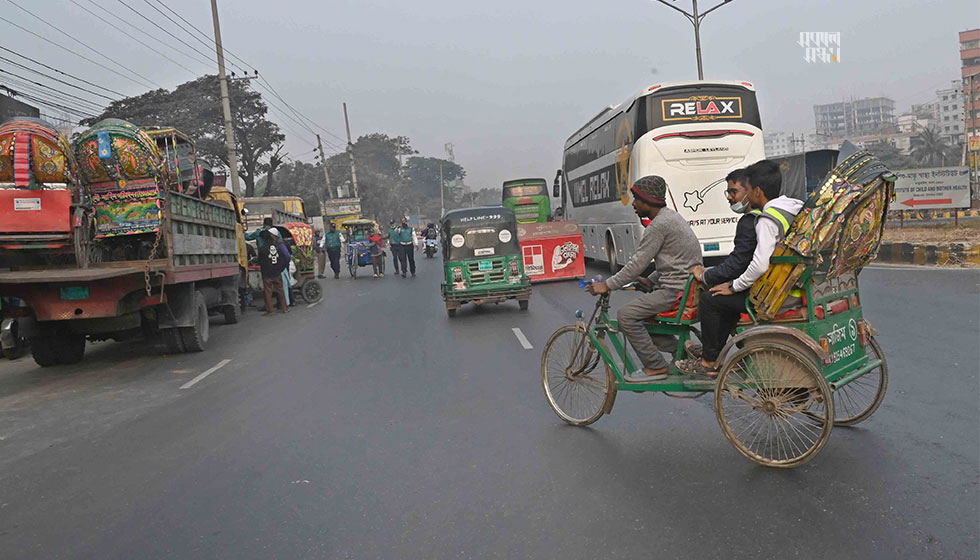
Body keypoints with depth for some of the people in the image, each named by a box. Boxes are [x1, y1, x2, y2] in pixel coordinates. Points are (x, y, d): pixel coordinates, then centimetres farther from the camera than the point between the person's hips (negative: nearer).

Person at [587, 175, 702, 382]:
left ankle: (655, 367, -5)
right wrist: (651, 281, 20)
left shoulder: (659, 225, -17)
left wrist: (607, 285, -11)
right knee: (639, 317, 17)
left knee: (627, 315, -12)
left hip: (677, 291, -11)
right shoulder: (670, 217, 15)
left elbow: (638, 263, -18)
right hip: (686, 286, 11)